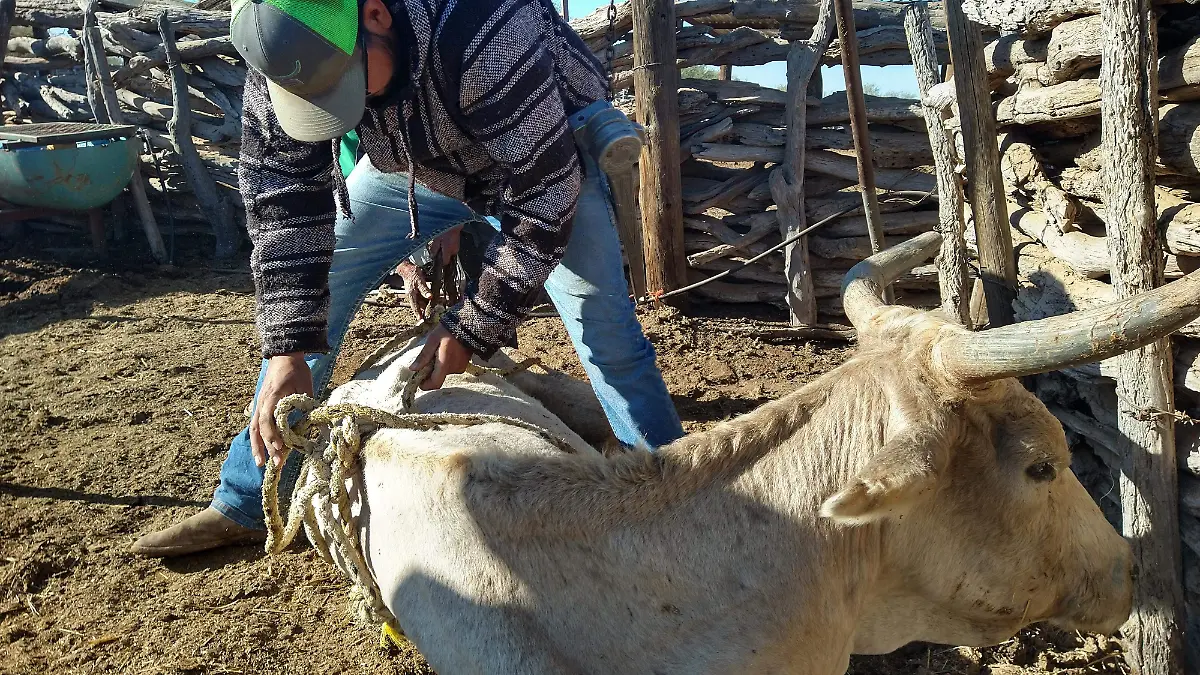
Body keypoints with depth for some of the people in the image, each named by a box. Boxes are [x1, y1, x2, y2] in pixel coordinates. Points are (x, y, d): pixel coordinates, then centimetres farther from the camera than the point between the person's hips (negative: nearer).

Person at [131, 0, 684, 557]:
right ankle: (247, 506, 13)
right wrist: (287, 349, -30)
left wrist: (472, 326, -31)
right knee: (305, 292, -1)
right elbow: (281, 207, -21)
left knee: (603, 331, -18)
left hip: (543, 157, -4)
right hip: (411, 163, 5)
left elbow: (541, 195, -35)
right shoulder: (284, 59, -25)